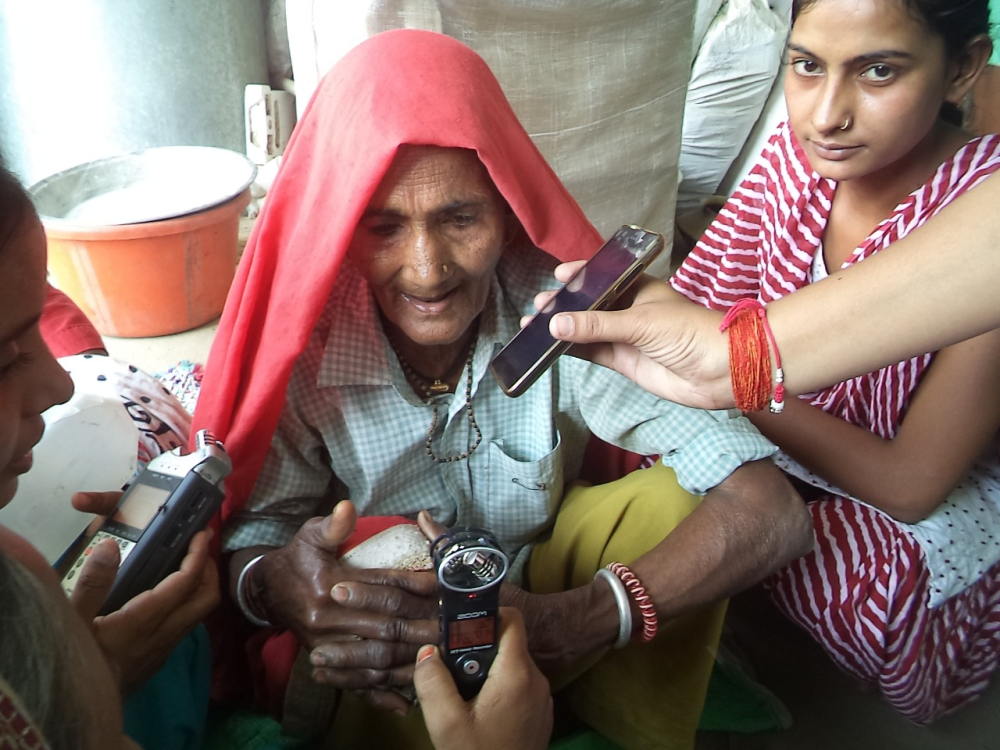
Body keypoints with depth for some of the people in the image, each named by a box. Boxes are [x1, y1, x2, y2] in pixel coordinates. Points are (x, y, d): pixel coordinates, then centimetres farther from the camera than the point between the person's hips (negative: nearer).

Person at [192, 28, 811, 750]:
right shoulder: (302, 351, -21)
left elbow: (770, 511, -28)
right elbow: (254, 524, -11)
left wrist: (575, 624, -42)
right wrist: (270, 584, -37)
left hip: (544, 600, 2)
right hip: (387, 649, -2)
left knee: (677, 496, -23)